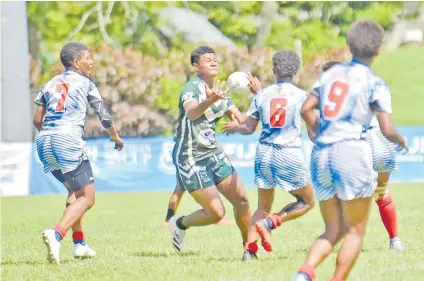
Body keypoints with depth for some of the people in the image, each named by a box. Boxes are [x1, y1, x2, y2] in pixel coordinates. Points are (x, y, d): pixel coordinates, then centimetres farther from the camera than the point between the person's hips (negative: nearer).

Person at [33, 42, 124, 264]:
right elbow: (104, 117, 9)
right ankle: (56, 234, -28)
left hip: (44, 142, 6)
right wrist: (116, 137, 27)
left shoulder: (50, 85, 19)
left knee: (75, 191, 25)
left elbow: (37, 120, 14)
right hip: (68, 142, -6)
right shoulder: (85, 84, 7)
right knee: (86, 197, -4)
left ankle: (79, 243, 19)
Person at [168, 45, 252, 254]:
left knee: (241, 200, -2)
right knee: (216, 213, -10)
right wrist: (209, 101, -59)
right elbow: (191, 113, -37)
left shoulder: (220, 93, 11)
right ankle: (180, 224, 17)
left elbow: (243, 120, 9)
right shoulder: (192, 88, -15)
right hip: (191, 159, -8)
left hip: (214, 155, 8)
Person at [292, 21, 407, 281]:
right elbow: (387, 130, -7)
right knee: (356, 230, 7)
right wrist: (402, 141, 14)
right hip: (351, 151, -5)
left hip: (321, 154, 6)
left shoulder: (332, 73, 12)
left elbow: (306, 109, 10)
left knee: (334, 230, 12)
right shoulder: (375, 84, -3)